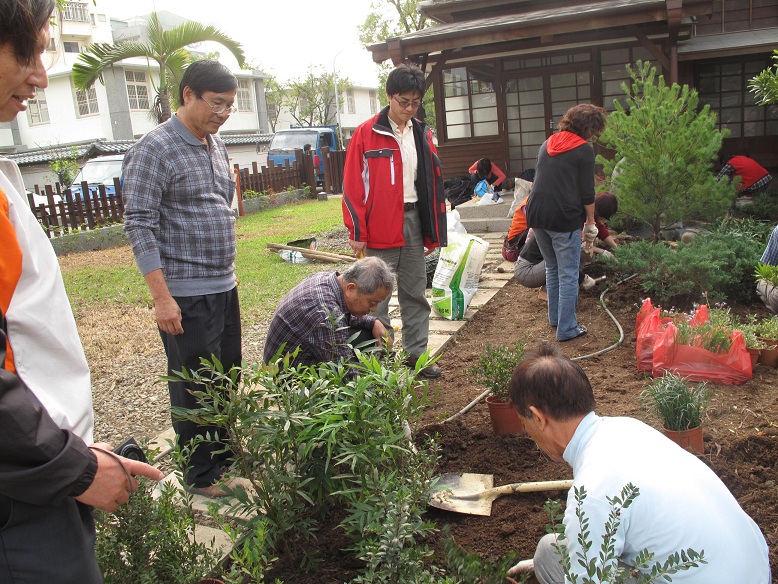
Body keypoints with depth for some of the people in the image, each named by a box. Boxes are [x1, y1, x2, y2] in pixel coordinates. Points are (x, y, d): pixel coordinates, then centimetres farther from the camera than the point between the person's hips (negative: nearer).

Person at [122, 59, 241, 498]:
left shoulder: (216, 144, 12)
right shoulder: (155, 149, -13)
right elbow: (140, 226, -16)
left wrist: (227, 271, 17)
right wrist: (162, 297, -19)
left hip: (224, 286, 8)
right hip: (186, 295, -8)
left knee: (228, 377, 17)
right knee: (195, 387, 5)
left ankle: (225, 453, 36)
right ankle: (202, 475, 21)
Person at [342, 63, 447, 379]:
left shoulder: (422, 134, 10)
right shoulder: (366, 133, -5)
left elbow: (433, 182, 13)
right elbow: (352, 186, -8)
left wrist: (433, 229, 9)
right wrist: (357, 232, -11)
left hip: (413, 221, 6)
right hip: (381, 226, -5)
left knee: (416, 293, 13)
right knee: (377, 297, 1)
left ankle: (417, 353, 25)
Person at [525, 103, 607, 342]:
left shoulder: (547, 144, 15)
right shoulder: (583, 149, -5)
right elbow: (587, 193, -5)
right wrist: (590, 223, 7)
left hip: (537, 215, 7)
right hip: (564, 218, -7)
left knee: (552, 268, 23)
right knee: (568, 275, 2)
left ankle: (555, 317, 33)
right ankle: (567, 329, 7)